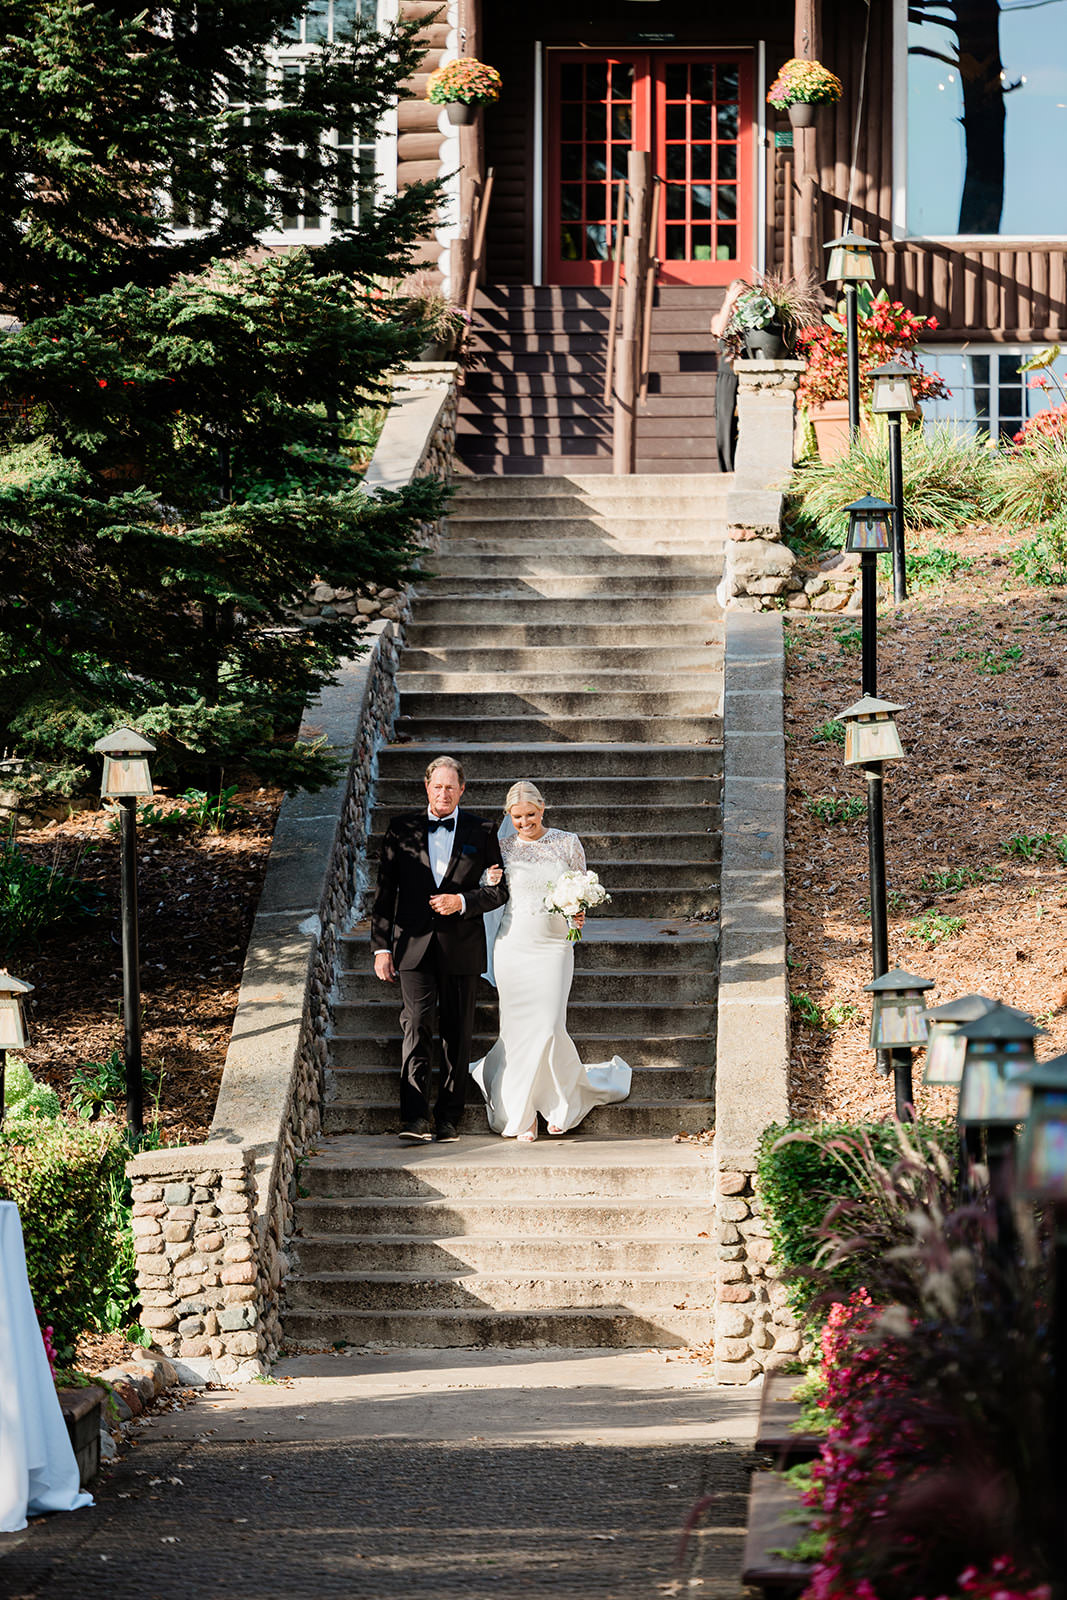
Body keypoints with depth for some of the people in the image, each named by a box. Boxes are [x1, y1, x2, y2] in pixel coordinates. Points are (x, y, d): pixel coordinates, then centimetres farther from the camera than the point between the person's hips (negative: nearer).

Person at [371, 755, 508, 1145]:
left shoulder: (481, 831, 4)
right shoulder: (403, 828, 5)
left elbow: (499, 889, 6)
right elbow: (385, 889, 6)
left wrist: (463, 902, -12)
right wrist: (381, 945, 1)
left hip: (461, 948, 1)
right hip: (414, 945, -1)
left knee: (457, 1035, 5)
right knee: (416, 1027, -12)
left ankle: (449, 1118, 14)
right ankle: (415, 1119, -16)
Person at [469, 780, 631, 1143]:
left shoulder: (568, 843, 3)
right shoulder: (503, 847, 5)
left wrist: (579, 914, -10)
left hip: (554, 945, -1)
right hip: (513, 945, 1)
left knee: (549, 1027, -11)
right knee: (518, 1028, 1)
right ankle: (522, 1116, 12)